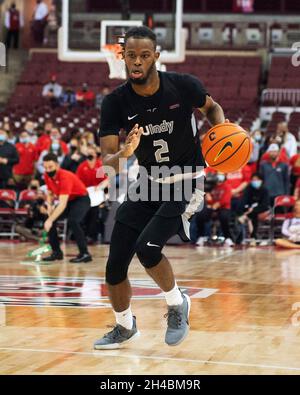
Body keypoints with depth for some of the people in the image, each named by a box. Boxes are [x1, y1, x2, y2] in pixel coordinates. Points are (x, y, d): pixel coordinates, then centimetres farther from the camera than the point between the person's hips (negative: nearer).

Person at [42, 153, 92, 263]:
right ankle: (56, 252, 6)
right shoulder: (47, 176, -9)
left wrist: (50, 220, -46)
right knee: (49, 220, -5)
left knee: (72, 221, -32)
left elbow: (63, 204, -40)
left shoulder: (65, 177, -33)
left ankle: (84, 254, -25)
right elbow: (50, 192, 11)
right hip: (68, 200, 8)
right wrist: (50, 206, -9)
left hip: (81, 199, -8)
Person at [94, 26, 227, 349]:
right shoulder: (115, 103, -13)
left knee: (147, 247, -24)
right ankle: (125, 328, 30)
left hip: (185, 183, -4)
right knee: (115, 266, 2)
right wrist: (123, 155, -41)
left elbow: (211, 107, 6)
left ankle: (177, 304, 5)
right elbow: (106, 159, -17)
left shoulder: (183, 86, -17)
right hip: (148, 183, 4)